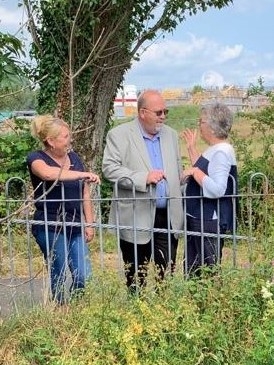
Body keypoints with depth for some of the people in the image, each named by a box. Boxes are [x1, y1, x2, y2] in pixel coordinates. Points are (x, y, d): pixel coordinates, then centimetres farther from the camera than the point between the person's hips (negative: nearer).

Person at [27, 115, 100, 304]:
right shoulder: (36, 158, -5)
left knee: (85, 277, -2)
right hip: (50, 228, -5)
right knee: (59, 277, 2)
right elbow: (47, 173, -31)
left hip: (76, 227, 5)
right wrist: (83, 174, -30)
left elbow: (85, 193, 14)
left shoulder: (74, 157, 12)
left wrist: (89, 224, 8)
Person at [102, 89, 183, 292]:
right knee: (136, 279, 7)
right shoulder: (119, 134, -3)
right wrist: (143, 178, -21)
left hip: (169, 217, 4)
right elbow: (109, 168, -13)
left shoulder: (171, 134, 14)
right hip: (136, 219, -4)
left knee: (167, 275, 7)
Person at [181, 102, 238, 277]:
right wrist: (192, 148, 20)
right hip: (198, 219, 11)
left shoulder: (222, 152, -19)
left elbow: (217, 190, -29)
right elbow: (202, 170, 23)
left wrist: (195, 171, -21)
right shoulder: (214, 149, 11)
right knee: (192, 271, 19)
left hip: (210, 222, -11)